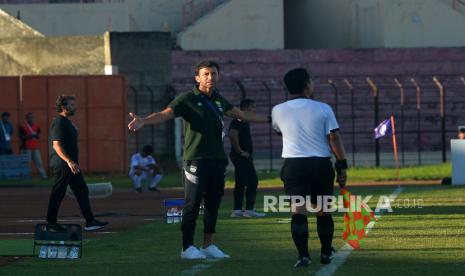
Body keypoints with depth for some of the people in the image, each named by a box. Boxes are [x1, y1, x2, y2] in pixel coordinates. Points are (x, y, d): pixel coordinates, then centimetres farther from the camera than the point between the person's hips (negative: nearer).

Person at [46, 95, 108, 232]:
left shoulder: (67, 122, 17)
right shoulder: (58, 122, -14)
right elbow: (56, 145, -22)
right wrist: (69, 161, -29)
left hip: (71, 165, 10)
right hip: (61, 165, -10)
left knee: (82, 191, 7)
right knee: (58, 194, -3)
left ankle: (90, 222, 8)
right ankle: (51, 223, 6)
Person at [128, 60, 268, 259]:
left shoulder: (218, 101, 15)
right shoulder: (188, 99, -5)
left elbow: (241, 114, 29)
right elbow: (165, 114, -17)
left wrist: (268, 119, 36)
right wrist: (143, 121, -35)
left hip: (217, 159, 6)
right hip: (195, 160, -6)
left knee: (213, 204, 10)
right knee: (192, 204, -5)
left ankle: (208, 245, 19)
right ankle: (187, 248, 1)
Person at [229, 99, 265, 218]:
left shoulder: (245, 122, 17)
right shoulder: (238, 122, -15)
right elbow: (233, 135, -30)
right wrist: (240, 151, -23)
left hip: (244, 157, 11)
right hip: (242, 157, -11)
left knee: (240, 183, 11)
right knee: (252, 182, -9)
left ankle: (237, 210, 14)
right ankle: (249, 210, -8)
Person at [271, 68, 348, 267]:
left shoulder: (278, 111, 3)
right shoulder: (322, 109, -3)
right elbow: (334, 138, -5)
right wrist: (342, 166, -1)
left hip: (293, 165, 0)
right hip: (321, 163, 0)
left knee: (298, 211, -5)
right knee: (323, 210, 14)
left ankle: (303, 255, -15)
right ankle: (326, 253, 27)